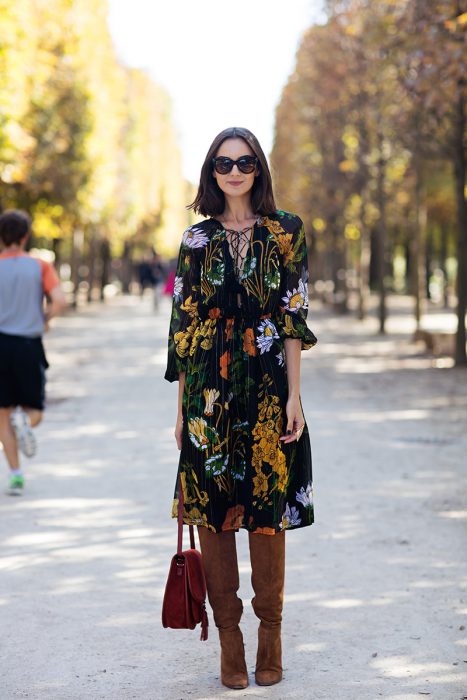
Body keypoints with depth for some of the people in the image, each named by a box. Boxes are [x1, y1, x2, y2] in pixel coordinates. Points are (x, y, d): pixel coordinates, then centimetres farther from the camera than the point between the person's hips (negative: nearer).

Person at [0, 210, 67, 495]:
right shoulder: (40, 266, 1)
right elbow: (59, 301, -12)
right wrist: (45, 320, 7)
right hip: (30, 345, 0)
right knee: (34, 410, 13)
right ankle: (24, 421, -24)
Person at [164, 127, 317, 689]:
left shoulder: (285, 232, 5)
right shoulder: (197, 240, 8)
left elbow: (293, 317, 1)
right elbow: (184, 325, 8)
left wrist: (293, 395, -6)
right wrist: (182, 406, 5)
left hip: (267, 392, -1)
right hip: (210, 392, 1)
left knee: (267, 510, 3)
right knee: (212, 510, 2)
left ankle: (270, 632, 16)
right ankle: (228, 636, 12)